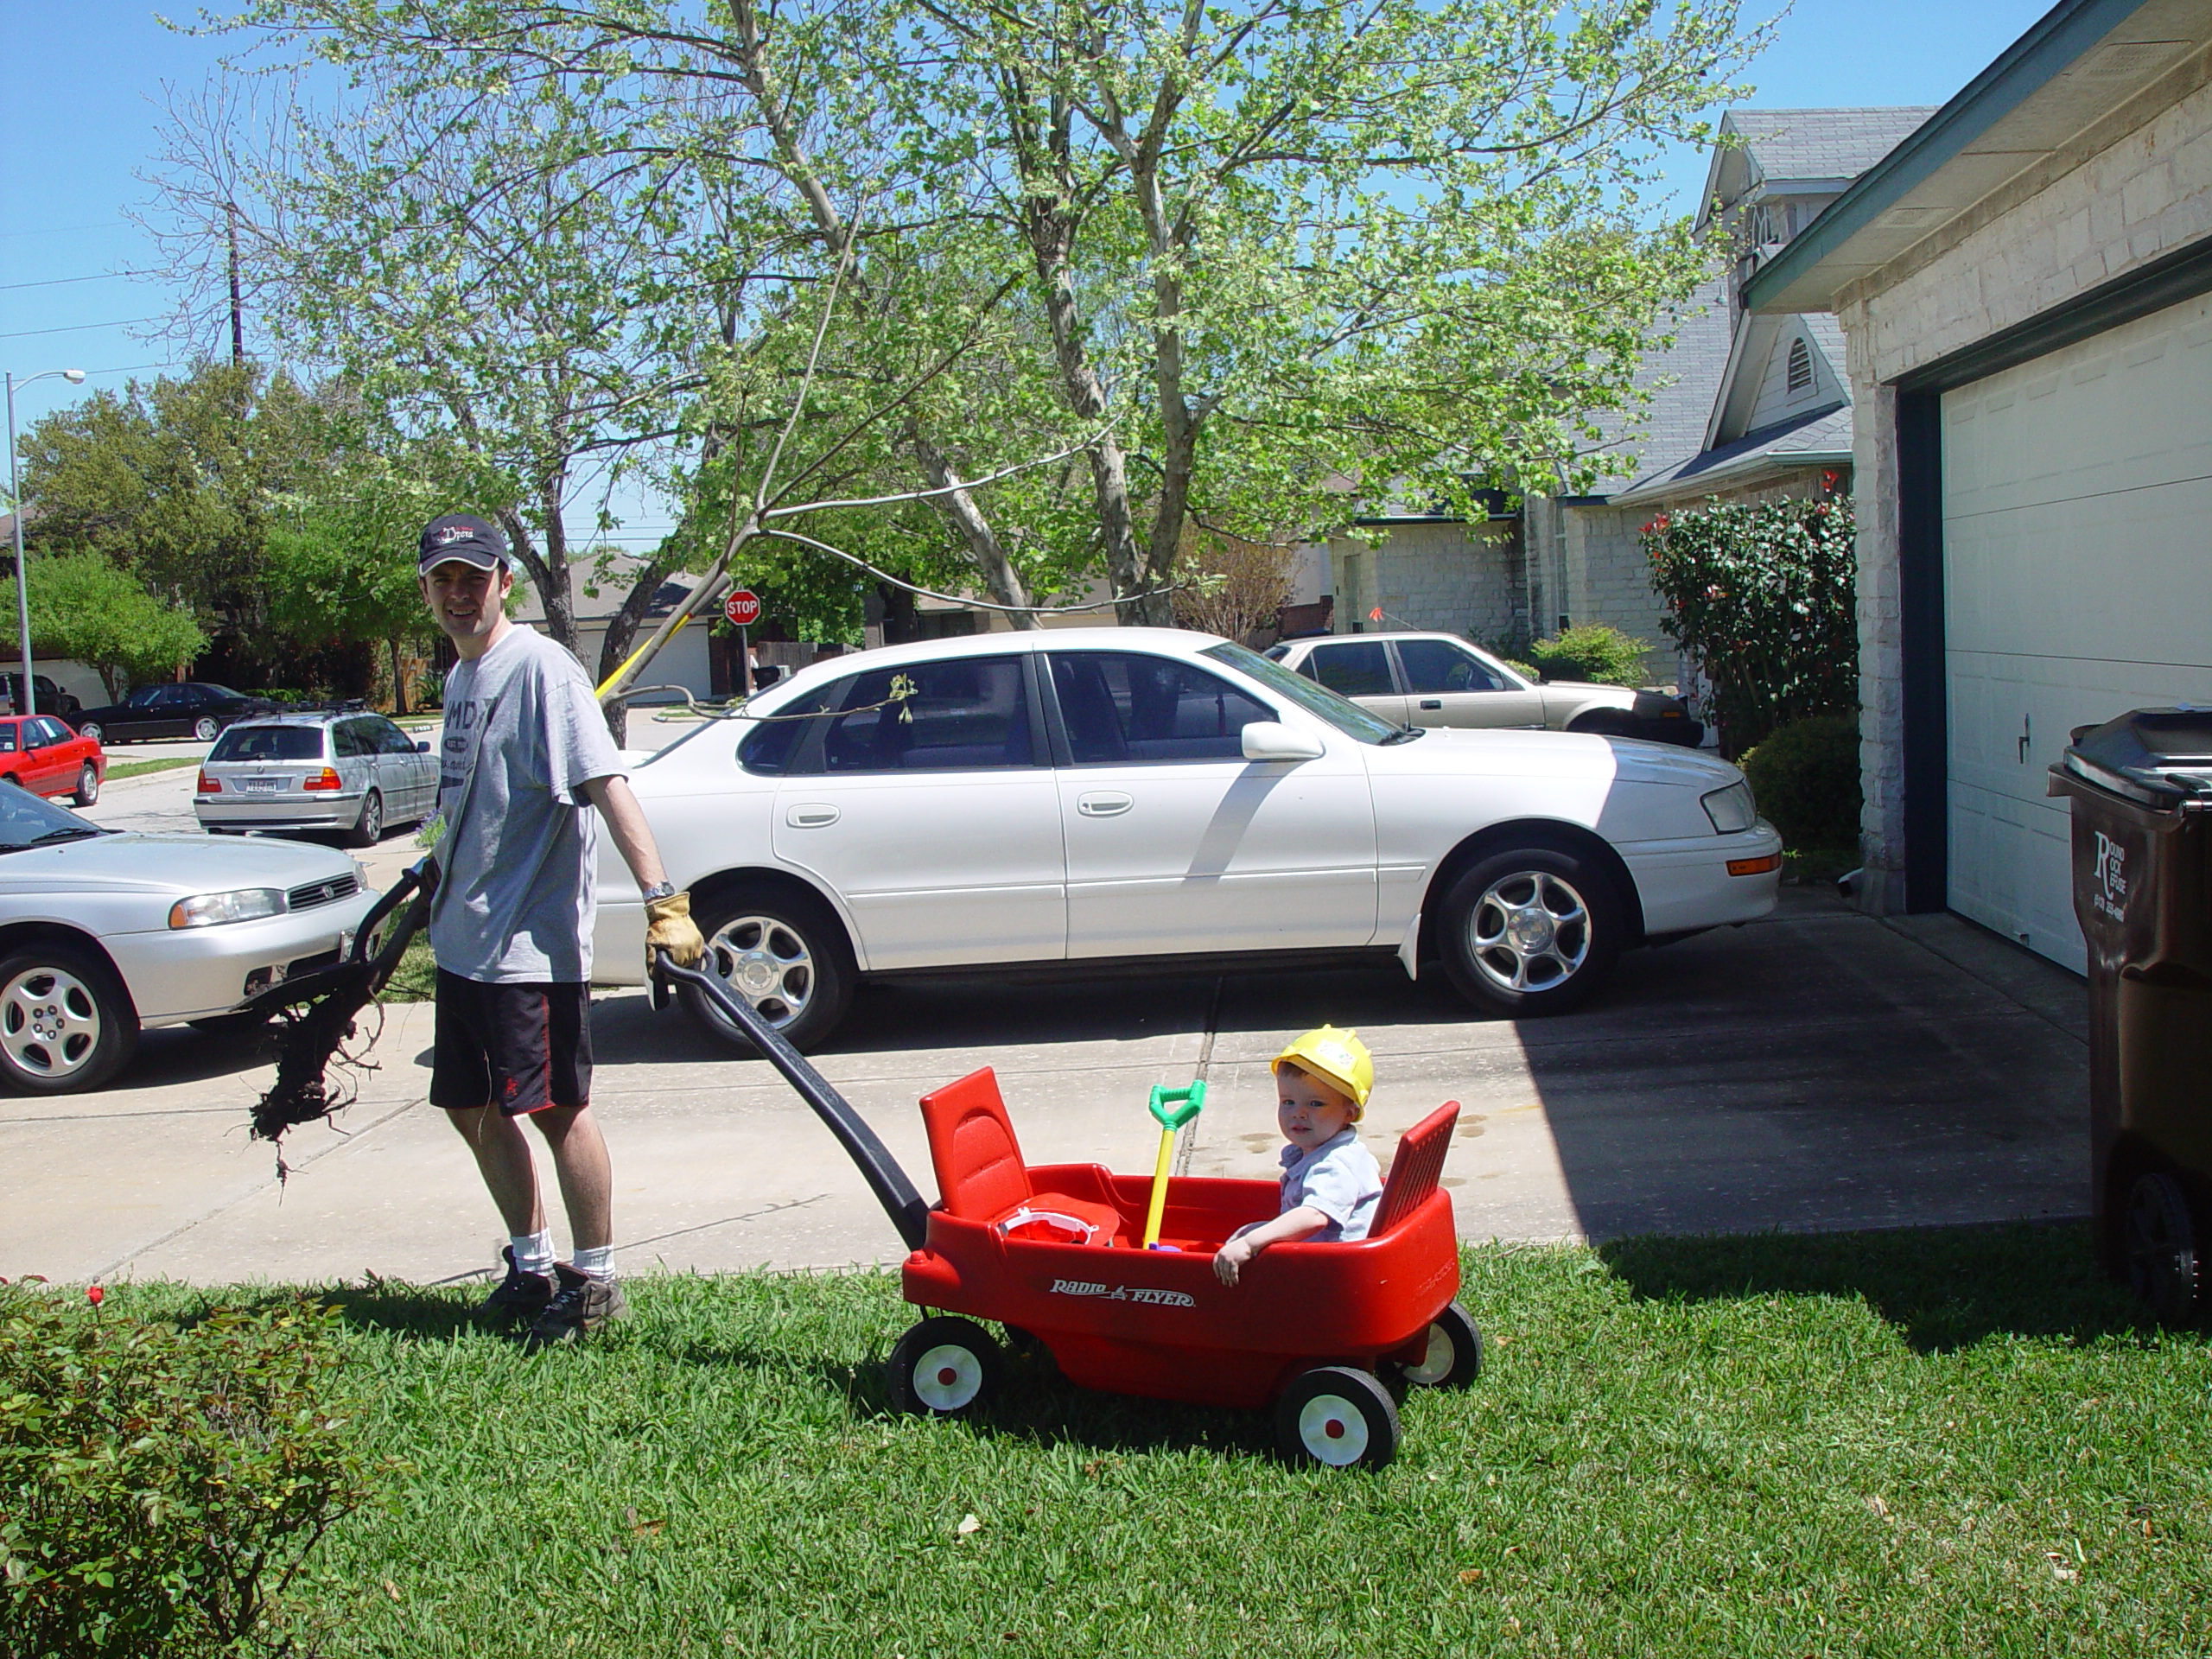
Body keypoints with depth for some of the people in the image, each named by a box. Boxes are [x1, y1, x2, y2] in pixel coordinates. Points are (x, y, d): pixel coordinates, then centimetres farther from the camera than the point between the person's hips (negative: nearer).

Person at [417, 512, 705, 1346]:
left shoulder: (540, 668, -14)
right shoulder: (459, 678, 13)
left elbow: (606, 784, -24)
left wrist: (661, 898, -33)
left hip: (532, 941, -9)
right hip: (461, 937, 10)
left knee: (557, 1107, -4)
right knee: (472, 1107, 15)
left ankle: (595, 1281, 10)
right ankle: (531, 1266, 30)